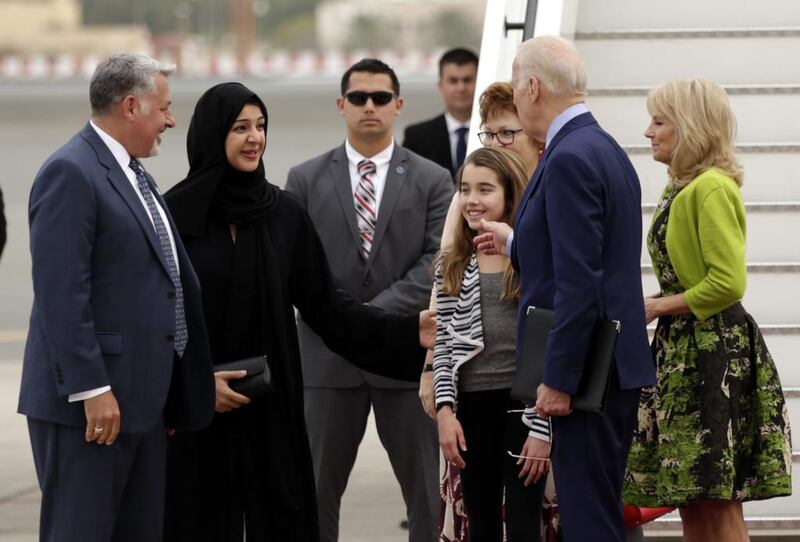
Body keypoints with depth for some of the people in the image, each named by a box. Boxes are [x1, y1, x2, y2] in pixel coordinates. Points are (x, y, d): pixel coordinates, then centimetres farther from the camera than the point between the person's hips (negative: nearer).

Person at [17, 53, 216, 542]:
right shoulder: (70, 173, -13)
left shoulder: (133, 174, 17)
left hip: (142, 399, 10)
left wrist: (186, 386, 18)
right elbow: (62, 293, -19)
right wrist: (91, 389, -23)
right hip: (89, 400, -10)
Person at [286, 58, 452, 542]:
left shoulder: (432, 181, 3)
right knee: (320, 491, 5)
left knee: (425, 490, 3)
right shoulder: (307, 180, 6)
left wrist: (374, 315, -14)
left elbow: (438, 263, -5)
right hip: (330, 355, 1)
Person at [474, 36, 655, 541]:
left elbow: (579, 281, -22)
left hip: (586, 367, -10)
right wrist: (517, 244, 30)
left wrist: (558, 380, -19)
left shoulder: (569, 159, -17)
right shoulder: (606, 149, 14)